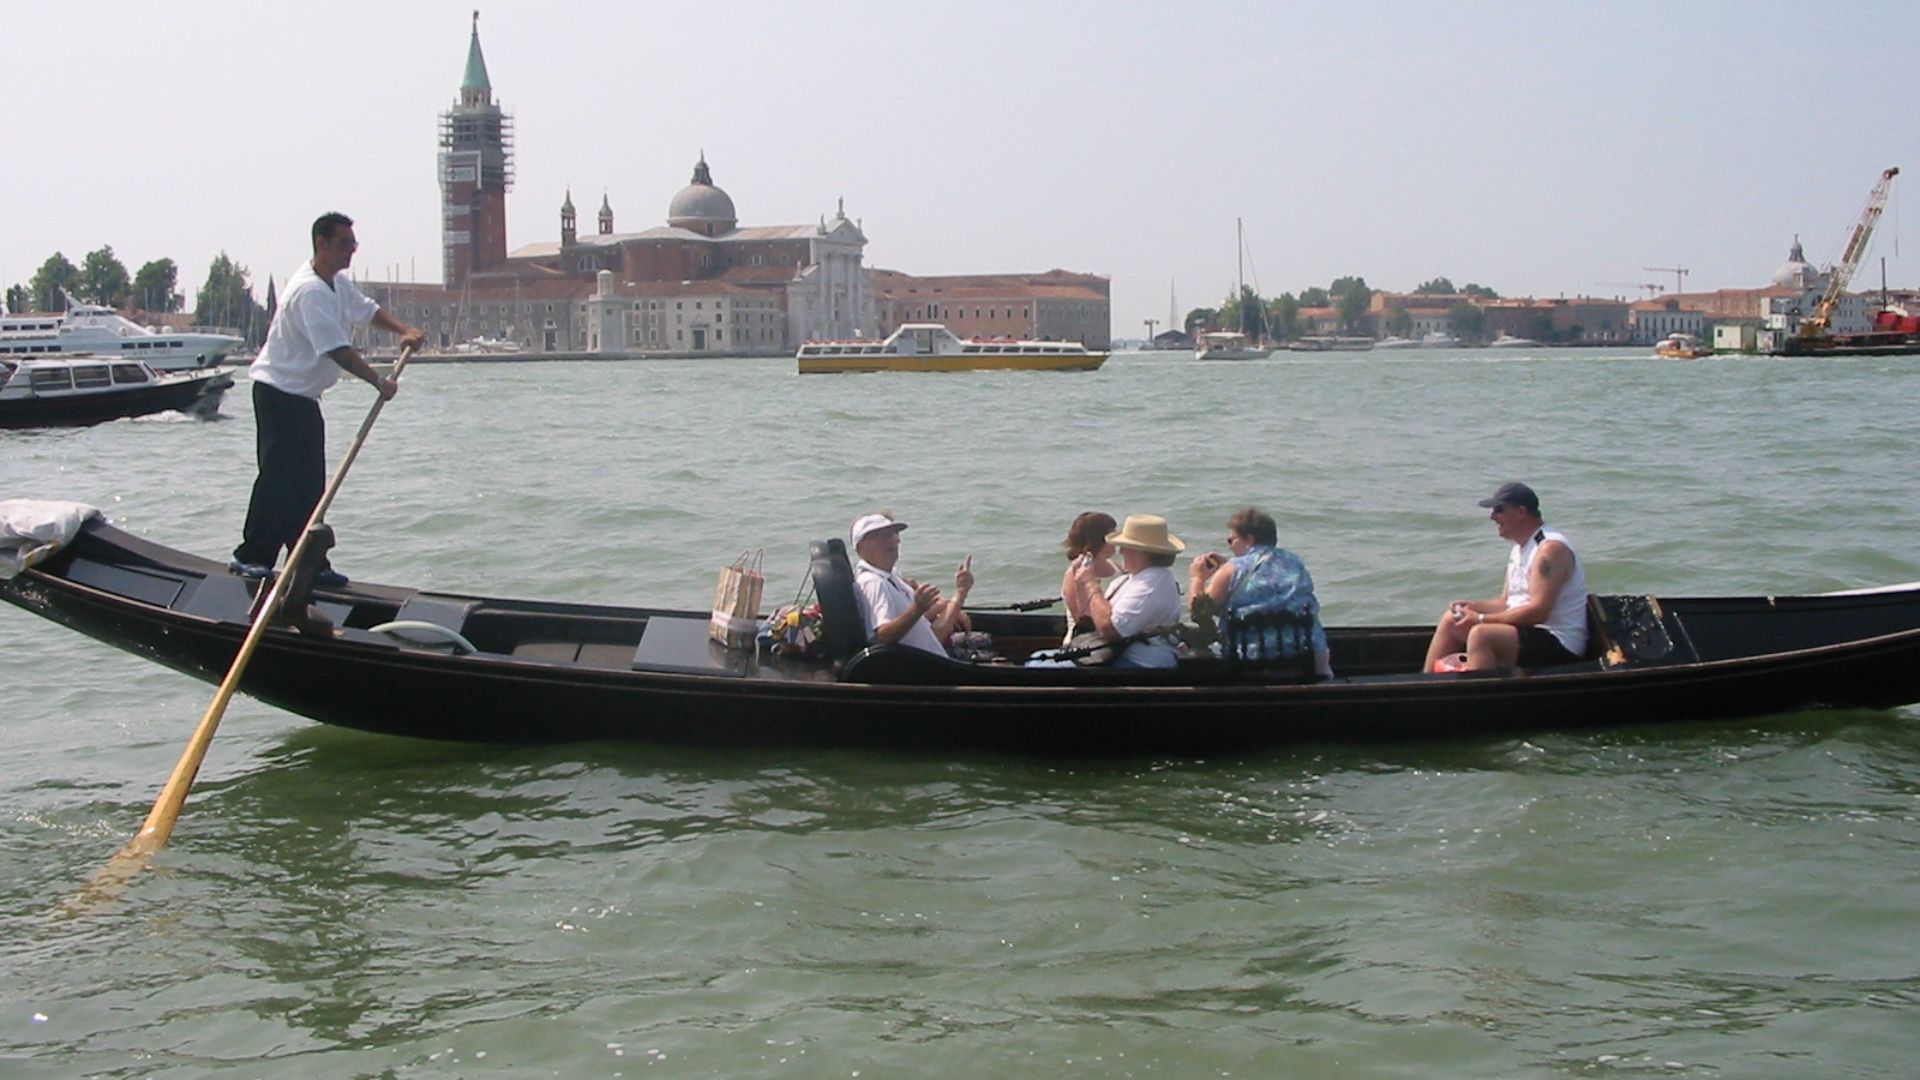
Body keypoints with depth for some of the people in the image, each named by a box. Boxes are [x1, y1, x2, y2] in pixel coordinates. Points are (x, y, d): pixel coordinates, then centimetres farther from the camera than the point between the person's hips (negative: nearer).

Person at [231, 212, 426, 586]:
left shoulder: (339, 283, 8)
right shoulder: (310, 291, -23)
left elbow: (367, 309, 23)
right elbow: (338, 350, -28)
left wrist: (403, 331, 5)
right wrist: (379, 383, -24)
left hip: (304, 395, 10)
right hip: (280, 392, -10)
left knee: (309, 485, 8)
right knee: (278, 478, -9)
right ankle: (250, 556, -3)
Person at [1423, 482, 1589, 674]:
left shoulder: (1550, 549, -17)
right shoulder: (1521, 547, 15)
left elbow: (1538, 611, -25)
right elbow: (1507, 602, 18)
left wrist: (1481, 619, -22)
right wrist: (1472, 606, -1)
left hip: (1558, 644, -11)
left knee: (1481, 634, -32)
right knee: (1451, 620, 10)